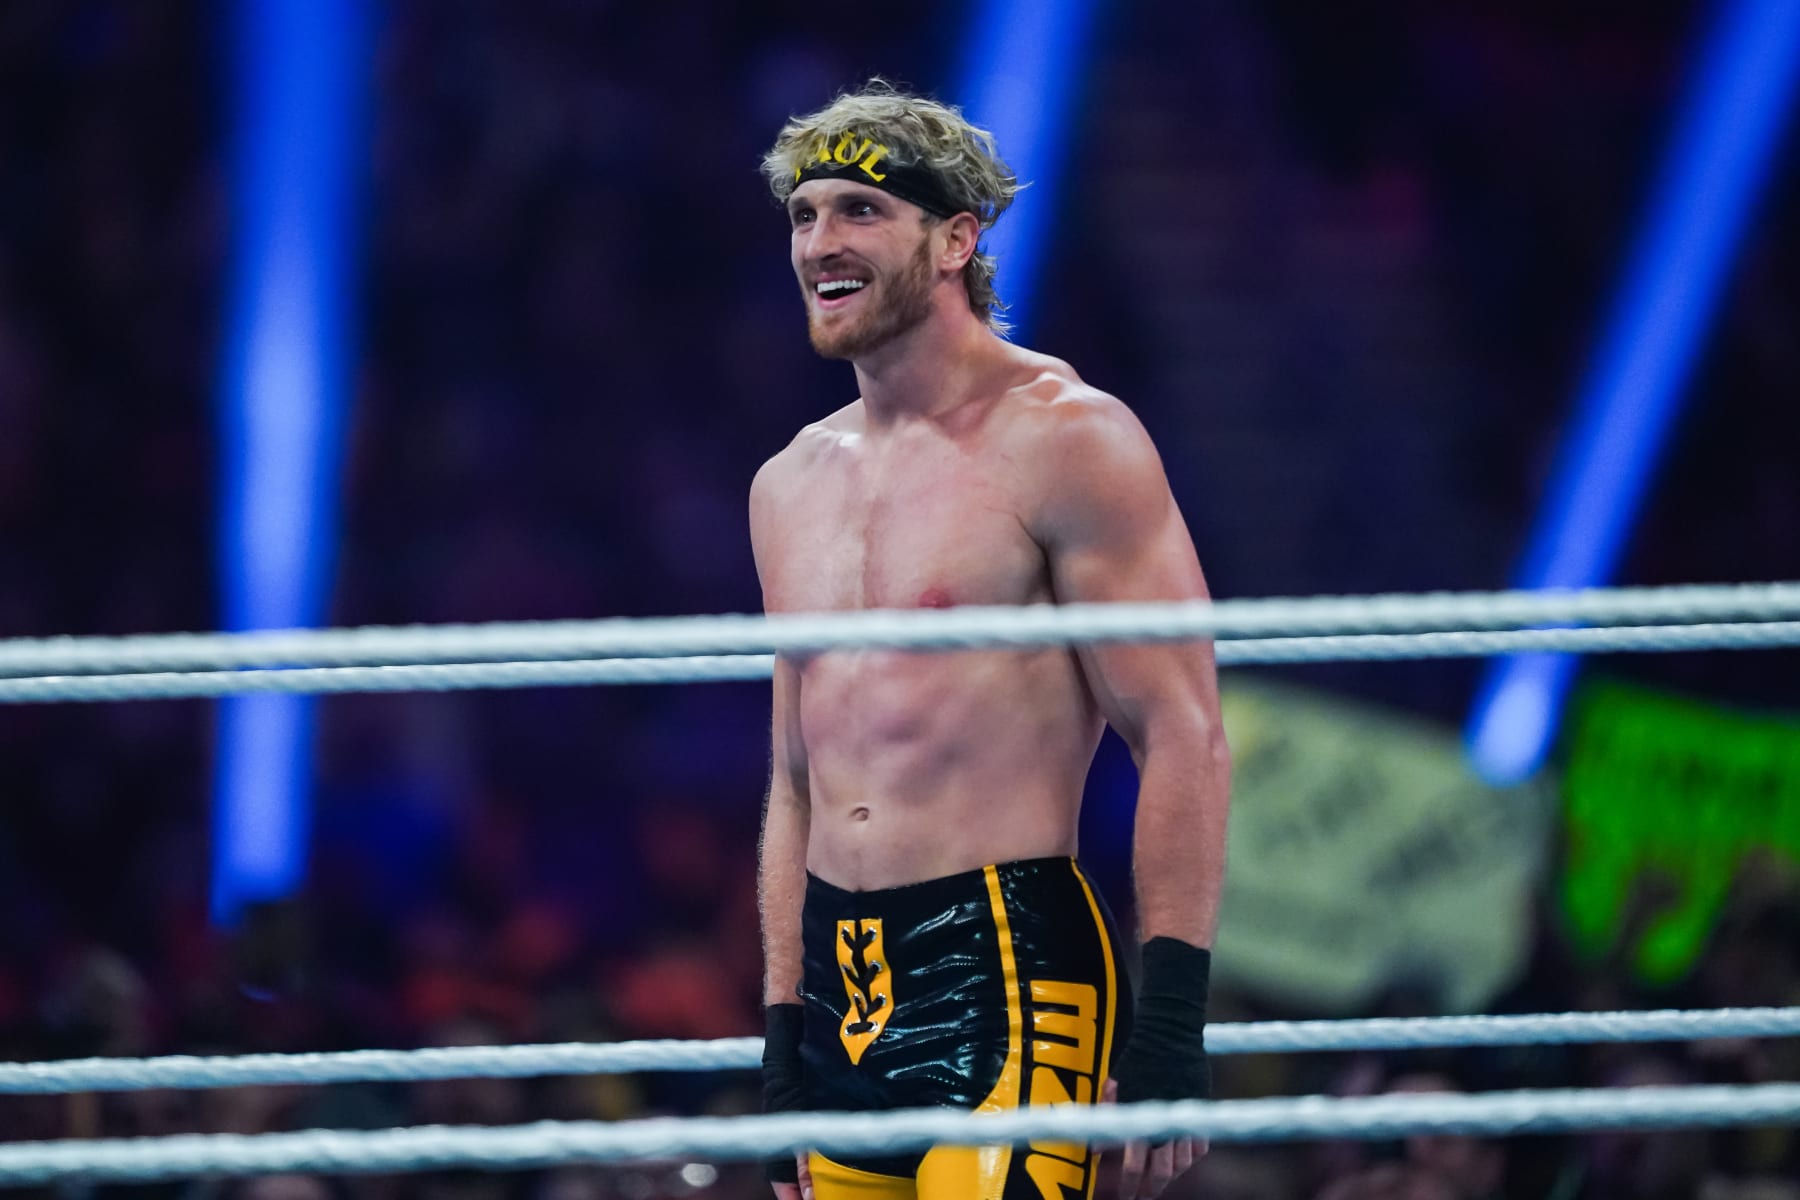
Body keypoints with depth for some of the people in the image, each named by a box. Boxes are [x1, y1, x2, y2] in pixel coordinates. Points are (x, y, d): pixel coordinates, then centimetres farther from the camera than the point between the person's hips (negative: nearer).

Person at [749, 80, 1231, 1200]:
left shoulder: (1061, 440, -4)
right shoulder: (790, 487, 17)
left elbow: (1184, 740, -9)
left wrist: (1171, 1020, -17)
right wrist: (784, 1042, 17)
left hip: (1007, 977, -7)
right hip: (843, 988, 7)